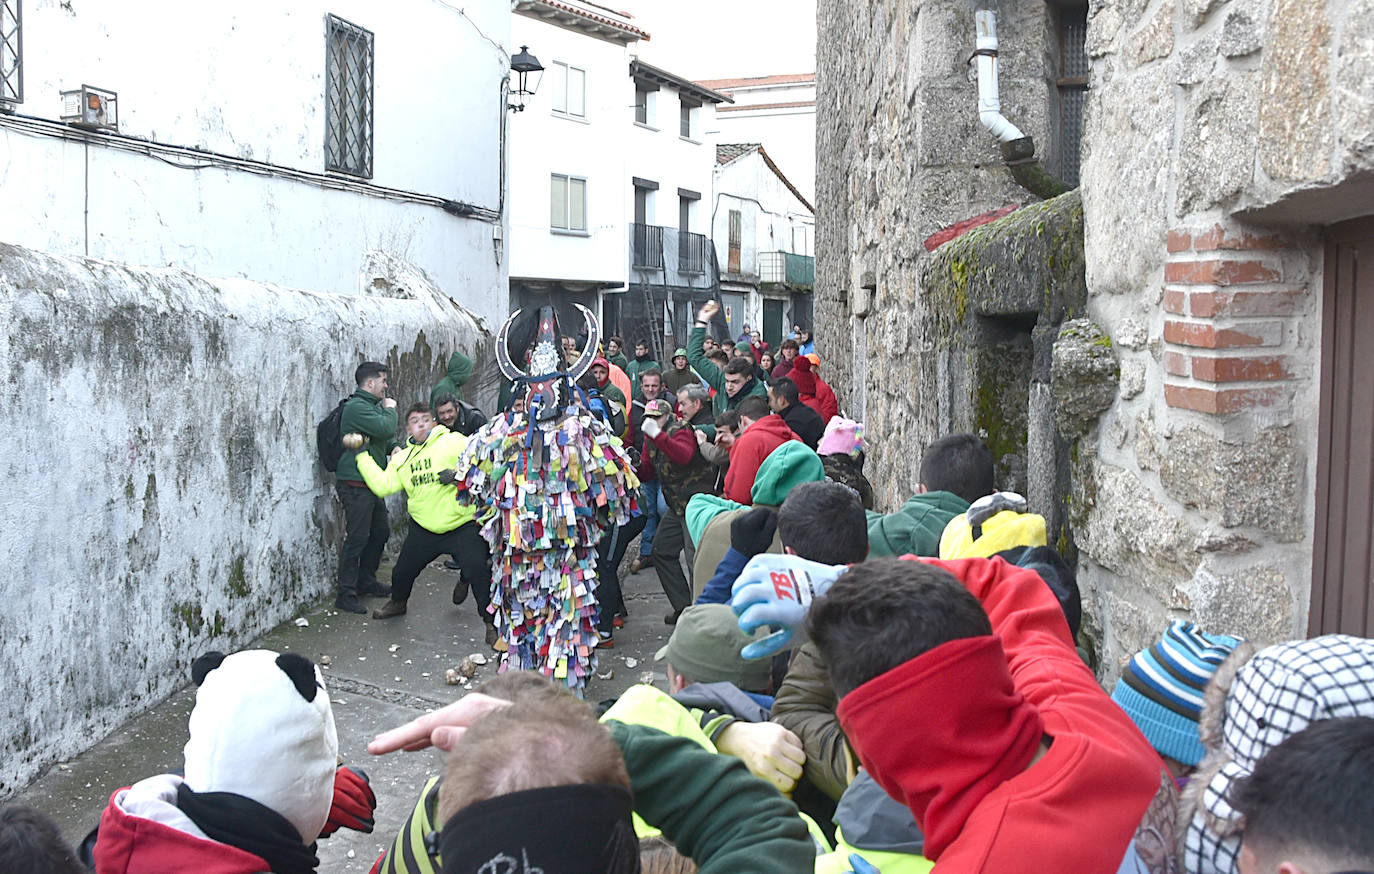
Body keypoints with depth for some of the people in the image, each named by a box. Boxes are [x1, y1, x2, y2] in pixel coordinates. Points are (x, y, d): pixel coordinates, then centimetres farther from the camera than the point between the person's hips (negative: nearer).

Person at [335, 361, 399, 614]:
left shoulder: (374, 405, 16)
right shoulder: (356, 407, -17)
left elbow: (386, 437, 22)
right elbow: (386, 429, -27)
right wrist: (390, 409, -7)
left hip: (372, 484, 10)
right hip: (355, 485, -10)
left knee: (380, 532, 17)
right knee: (357, 538, -7)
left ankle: (366, 581, 31)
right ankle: (346, 595, -1)